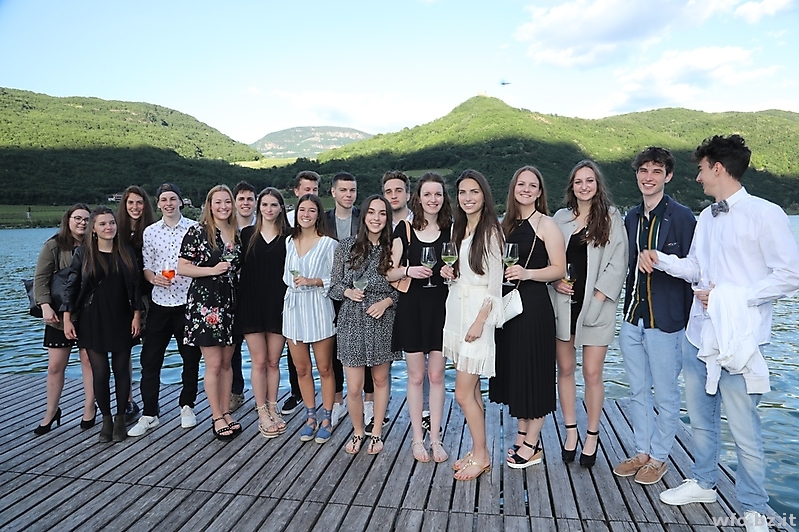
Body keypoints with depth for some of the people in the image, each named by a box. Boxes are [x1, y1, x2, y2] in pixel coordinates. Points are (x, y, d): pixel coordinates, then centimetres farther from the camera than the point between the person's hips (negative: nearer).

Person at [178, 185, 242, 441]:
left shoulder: (237, 234, 10)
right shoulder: (197, 232, -7)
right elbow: (181, 268, -10)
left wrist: (231, 270, 4)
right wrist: (212, 270, -18)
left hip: (230, 302, 6)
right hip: (204, 303, -5)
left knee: (227, 362, 12)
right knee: (213, 364, 0)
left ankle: (226, 412, 24)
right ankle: (217, 417, 13)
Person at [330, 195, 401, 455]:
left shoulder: (392, 248, -1)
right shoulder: (346, 246, -1)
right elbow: (334, 285, 3)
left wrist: (386, 302, -13)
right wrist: (348, 292, -16)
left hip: (382, 322, 1)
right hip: (352, 322, 0)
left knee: (381, 379, 14)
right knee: (354, 387, 2)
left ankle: (377, 432, 33)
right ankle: (358, 431, 28)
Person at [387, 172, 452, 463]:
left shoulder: (452, 229, 4)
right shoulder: (405, 229, 1)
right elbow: (390, 273, 0)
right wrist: (408, 270, -19)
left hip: (441, 307, 1)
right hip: (412, 307, -1)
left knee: (437, 376, 7)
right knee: (416, 376, 7)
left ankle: (435, 439, 19)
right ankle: (417, 438, 20)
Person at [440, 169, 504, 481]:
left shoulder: (490, 231, -11)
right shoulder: (457, 227, 13)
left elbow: (495, 282, -13)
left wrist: (480, 321, -17)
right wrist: (448, 272, 2)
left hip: (479, 311, -7)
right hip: (456, 308, 8)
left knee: (463, 393, -4)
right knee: (471, 389, 13)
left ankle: (481, 455, 13)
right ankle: (478, 450, 25)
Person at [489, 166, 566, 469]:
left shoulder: (546, 225, -6)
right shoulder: (506, 225, 14)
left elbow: (559, 269, -11)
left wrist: (527, 273, -23)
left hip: (534, 305, -7)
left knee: (533, 371, 0)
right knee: (514, 369, 12)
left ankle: (532, 446, 13)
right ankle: (522, 434, 27)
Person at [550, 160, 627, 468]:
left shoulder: (611, 218, 2)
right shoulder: (560, 218, 10)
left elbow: (618, 263, -3)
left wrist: (598, 296, -10)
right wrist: (555, 280, -6)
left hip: (595, 305, -3)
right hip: (563, 302, 3)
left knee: (592, 374, -1)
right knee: (565, 369, 8)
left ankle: (592, 436, 16)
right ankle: (571, 431, 22)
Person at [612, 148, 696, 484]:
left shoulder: (682, 217, -9)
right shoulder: (632, 218, 10)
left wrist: (682, 310, -12)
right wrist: (628, 310, 12)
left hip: (665, 320, -6)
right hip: (632, 318, 6)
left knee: (666, 395, 7)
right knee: (638, 391, 15)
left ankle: (659, 457, 24)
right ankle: (642, 452, 30)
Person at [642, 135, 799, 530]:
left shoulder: (764, 214, -11)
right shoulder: (705, 217, 11)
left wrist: (731, 296, -17)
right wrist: (661, 260, 5)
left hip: (738, 340, -7)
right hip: (699, 334, 7)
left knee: (743, 429, 1)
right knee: (700, 418, 19)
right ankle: (703, 483, 38)